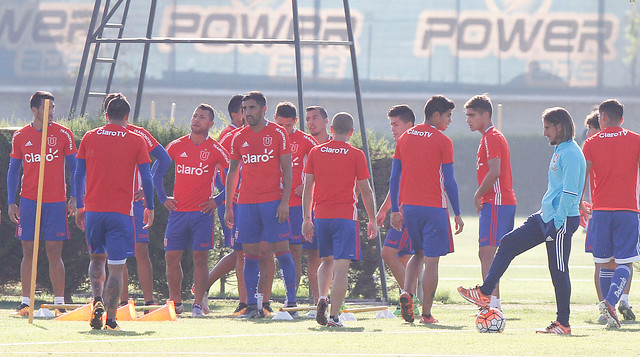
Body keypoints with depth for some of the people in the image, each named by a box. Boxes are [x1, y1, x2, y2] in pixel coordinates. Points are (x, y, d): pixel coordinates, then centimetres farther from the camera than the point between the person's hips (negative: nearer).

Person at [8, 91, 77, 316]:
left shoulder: (63, 134, 3)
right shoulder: (20, 136, 7)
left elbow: (74, 168, 7)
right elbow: (13, 170, 13)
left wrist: (75, 198, -2)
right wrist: (11, 202, 6)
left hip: (56, 202, -1)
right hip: (29, 201, 1)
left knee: (54, 253, -2)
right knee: (28, 252, 1)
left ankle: (59, 302, 1)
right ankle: (26, 302, 4)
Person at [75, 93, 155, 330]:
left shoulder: (89, 138, 6)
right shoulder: (136, 141, -1)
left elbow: (79, 175, 8)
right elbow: (146, 178, -1)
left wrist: (79, 206, 16)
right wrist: (150, 207, 11)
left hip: (93, 209, 3)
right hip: (120, 212, -3)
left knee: (97, 258, 20)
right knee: (116, 266, 0)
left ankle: (97, 300, -3)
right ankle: (111, 318, -4)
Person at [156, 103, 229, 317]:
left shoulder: (216, 150, -1)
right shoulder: (177, 146, 7)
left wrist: (218, 200, -3)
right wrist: (163, 198, 11)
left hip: (203, 212, -3)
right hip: (178, 211, 3)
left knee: (200, 257, -4)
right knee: (171, 257, 1)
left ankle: (198, 304, -2)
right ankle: (176, 302, 13)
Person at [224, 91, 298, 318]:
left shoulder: (277, 133, 0)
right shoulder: (239, 138, 12)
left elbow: (287, 170, -2)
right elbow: (232, 173, 17)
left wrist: (285, 201, -12)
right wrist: (228, 207, 13)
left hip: (273, 202, -4)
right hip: (246, 203, 4)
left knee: (281, 251, -6)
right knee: (250, 254, 1)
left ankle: (291, 301, -1)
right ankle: (252, 305, 3)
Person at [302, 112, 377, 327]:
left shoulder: (316, 152, 5)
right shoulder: (356, 155, -3)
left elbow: (308, 188, 7)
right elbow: (365, 191, 0)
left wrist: (307, 219, 13)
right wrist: (372, 220, 8)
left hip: (321, 216, 3)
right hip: (345, 216, -3)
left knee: (327, 261, 21)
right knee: (341, 266, -3)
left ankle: (322, 298, -2)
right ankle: (334, 316, -9)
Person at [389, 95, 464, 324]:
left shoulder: (405, 138, 9)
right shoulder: (442, 142, -7)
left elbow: (394, 178, 9)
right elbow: (449, 181, -8)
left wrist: (395, 210, 14)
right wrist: (457, 214, -1)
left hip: (409, 207, 5)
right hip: (434, 207, -5)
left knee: (418, 253, 21)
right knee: (431, 260, 0)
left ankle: (407, 291, -3)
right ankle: (426, 313, -1)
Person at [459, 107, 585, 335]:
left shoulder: (571, 154, -15)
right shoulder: (560, 151, 16)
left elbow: (569, 192, -20)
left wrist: (557, 222, -22)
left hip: (562, 221, -10)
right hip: (546, 216, 10)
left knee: (558, 269, -5)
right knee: (508, 243, 6)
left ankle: (563, 324, 3)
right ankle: (484, 293, 7)